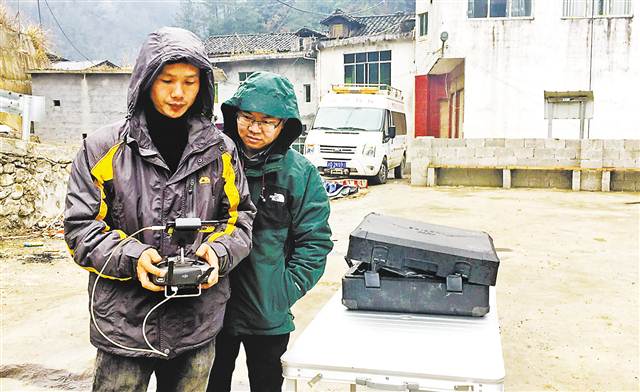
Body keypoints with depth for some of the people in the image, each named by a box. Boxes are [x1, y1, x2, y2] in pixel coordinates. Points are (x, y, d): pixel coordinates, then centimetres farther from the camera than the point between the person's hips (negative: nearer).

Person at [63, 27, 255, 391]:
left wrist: (219, 251, -13)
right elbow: (80, 225, -3)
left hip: (199, 324, 2)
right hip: (125, 323, -2)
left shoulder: (220, 150, 1)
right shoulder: (104, 147, -5)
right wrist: (131, 257, -20)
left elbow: (240, 215, 7)